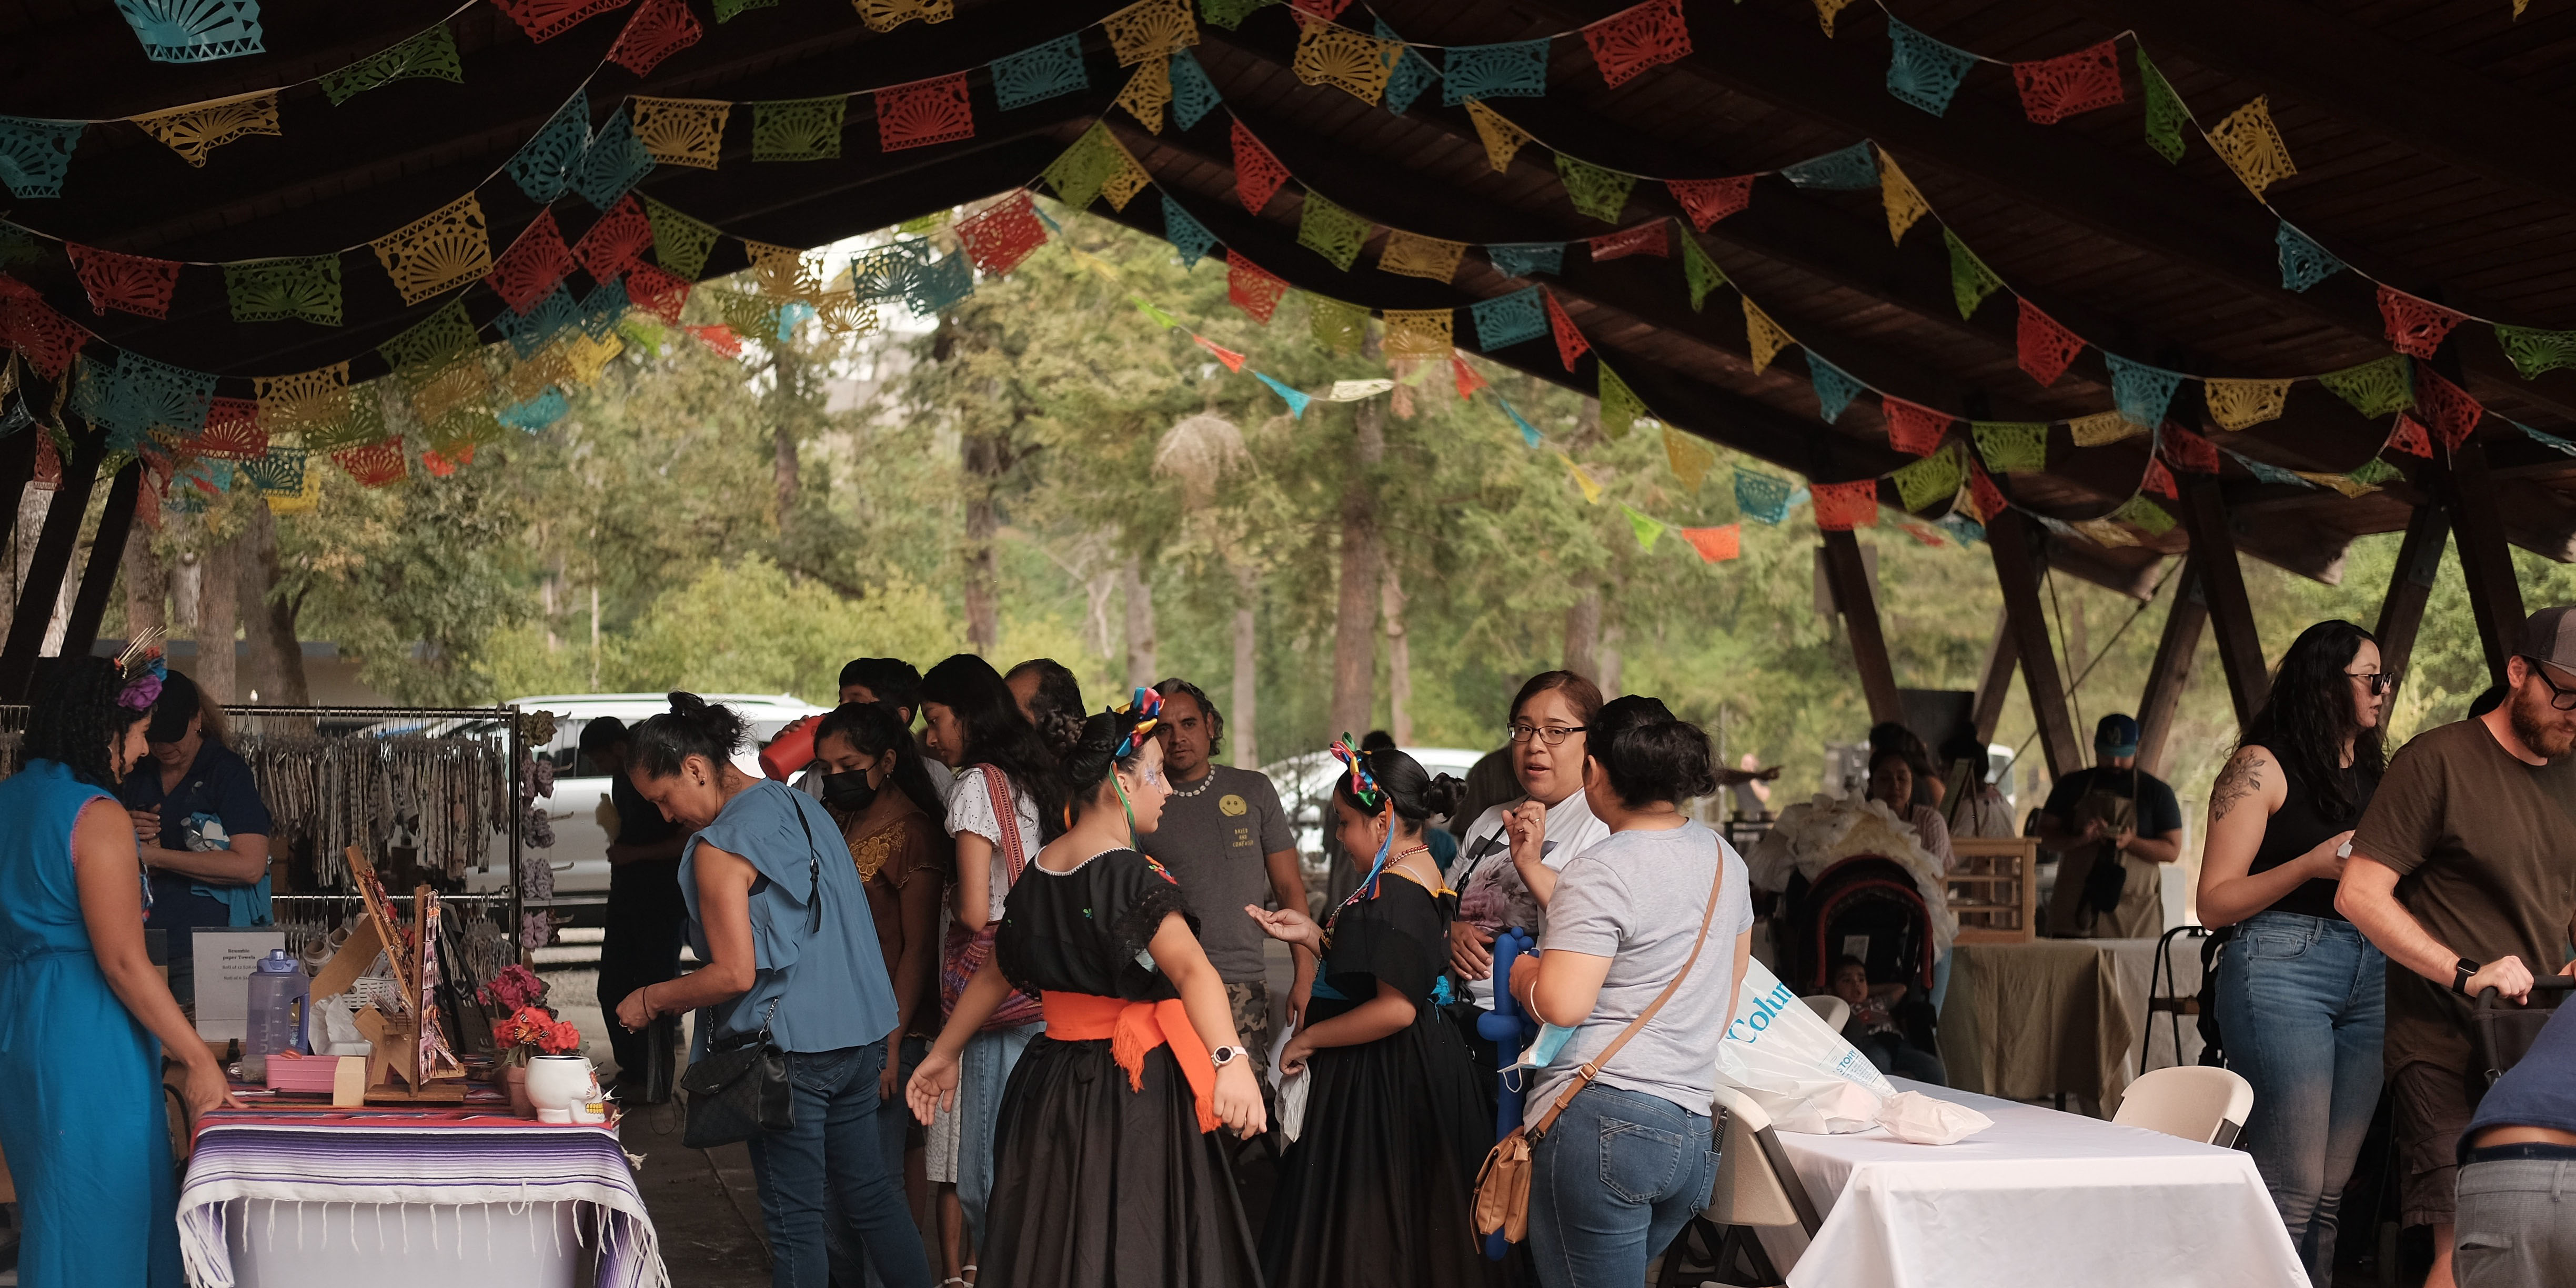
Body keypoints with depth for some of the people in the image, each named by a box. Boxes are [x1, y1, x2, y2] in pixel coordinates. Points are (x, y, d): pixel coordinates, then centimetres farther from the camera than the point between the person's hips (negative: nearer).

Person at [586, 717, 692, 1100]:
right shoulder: (622, 780, 13)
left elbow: (690, 839, -20)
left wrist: (635, 853, -20)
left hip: (664, 902, -9)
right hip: (627, 896, 9)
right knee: (612, 988, 9)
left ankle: (653, 1082, 1)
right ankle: (631, 1072, 18)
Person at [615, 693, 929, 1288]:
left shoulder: (719, 848, -15)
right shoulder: (802, 805, 11)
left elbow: (735, 974, -19)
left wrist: (650, 1001, -6)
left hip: (790, 1050, -8)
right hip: (858, 1037, 8)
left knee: (795, 1219, -1)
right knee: (870, 1194, 16)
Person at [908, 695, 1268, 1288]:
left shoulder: (1039, 873, 6)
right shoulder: (1129, 876, -18)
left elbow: (995, 973, 18)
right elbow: (1190, 969, -33)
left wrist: (944, 1053, 30)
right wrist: (1230, 1061, -46)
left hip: (1051, 1084, 8)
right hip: (1133, 1093, -8)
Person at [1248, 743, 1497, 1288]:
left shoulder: (1395, 893, -22)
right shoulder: (1423, 874, 9)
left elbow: (1395, 1007, -28)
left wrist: (1308, 1039, -18)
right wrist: (1312, 935, 6)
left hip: (1380, 1080, -10)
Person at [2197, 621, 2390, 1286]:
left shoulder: (2375, 772, 16)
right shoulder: (2262, 767, -3)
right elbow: (2215, 904, -6)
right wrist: (2312, 866, -17)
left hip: (2370, 975, 7)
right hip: (2283, 969, -7)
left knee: (2332, 1189, 4)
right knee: (2293, 1188, -12)